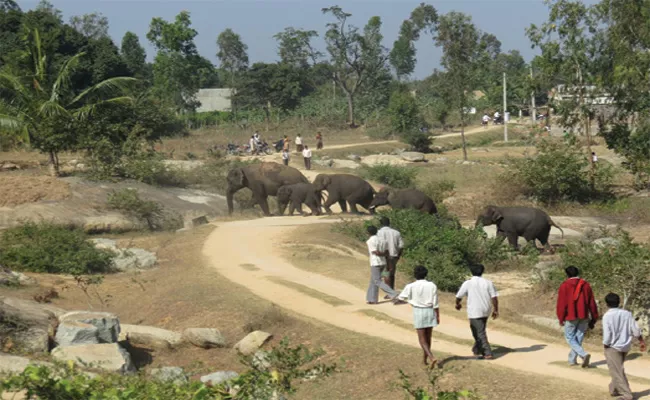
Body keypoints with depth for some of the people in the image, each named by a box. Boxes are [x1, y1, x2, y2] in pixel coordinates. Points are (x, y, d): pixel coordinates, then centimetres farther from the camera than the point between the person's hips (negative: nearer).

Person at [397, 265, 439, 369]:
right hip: (430, 311, 3)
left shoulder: (411, 287, -9)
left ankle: (432, 358, -20)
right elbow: (435, 303, -3)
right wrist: (438, 316, 4)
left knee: (422, 339, -1)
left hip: (418, 312, -3)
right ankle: (425, 359, 26)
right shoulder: (432, 286, -3)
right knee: (428, 337, 16)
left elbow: (401, 297, 5)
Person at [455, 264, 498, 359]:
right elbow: (494, 297, -5)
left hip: (474, 312, -5)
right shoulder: (488, 283, 0)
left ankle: (488, 353, -9)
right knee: (480, 331, 22)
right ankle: (476, 350, 34)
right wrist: (495, 310, 4)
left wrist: (458, 304, 23)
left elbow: (459, 296, 2)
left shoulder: (468, 283, -7)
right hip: (485, 311, 5)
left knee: (480, 333, -2)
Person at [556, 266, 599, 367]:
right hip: (584, 316, 4)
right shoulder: (585, 285, 7)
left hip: (571, 317, -4)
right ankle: (572, 359, 18)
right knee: (578, 338, 14)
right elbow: (592, 303, 8)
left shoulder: (565, 286, -5)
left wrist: (561, 319, 1)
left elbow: (561, 303, -6)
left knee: (570, 338, 3)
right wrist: (594, 318, 13)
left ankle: (584, 354, -17)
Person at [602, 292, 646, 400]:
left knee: (617, 372, -3)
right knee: (618, 369, 24)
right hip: (625, 347, 6)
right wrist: (642, 341, 15)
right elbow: (635, 330, 1)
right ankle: (614, 389, 35)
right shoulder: (627, 314, 0)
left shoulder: (607, 316, -15)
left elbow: (607, 335, -17)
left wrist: (605, 346, -1)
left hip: (613, 347, -6)